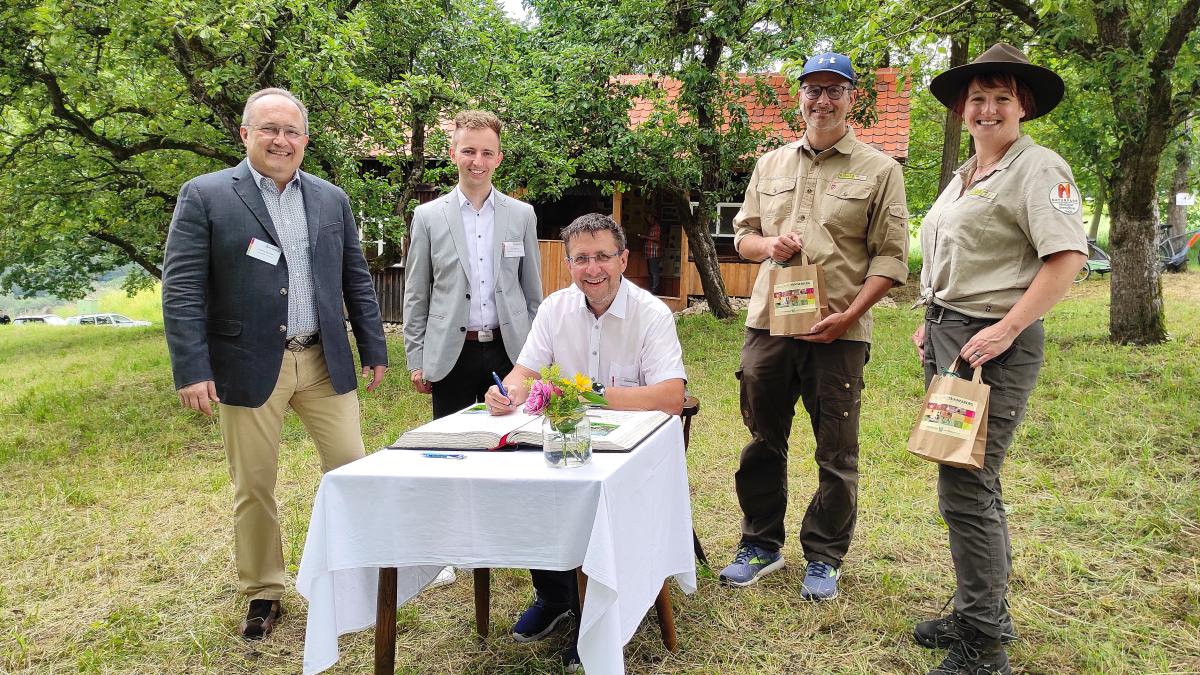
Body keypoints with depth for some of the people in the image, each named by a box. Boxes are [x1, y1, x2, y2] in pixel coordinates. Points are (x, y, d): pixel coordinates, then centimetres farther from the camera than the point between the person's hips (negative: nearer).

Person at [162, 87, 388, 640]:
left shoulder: (332, 199, 9)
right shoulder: (204, 196, -3)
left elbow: (356, 281, 13)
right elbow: (182, 289, -8)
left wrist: (374, 350, 11)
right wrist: (192, 370, -14)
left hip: (324, 363, 3)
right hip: (249, 367, -3)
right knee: (254, 487, 7)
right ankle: (263, 594, 25)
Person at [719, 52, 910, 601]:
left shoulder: (879, 170, 1)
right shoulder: (771, 165, 13)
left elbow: (890, 257, -3)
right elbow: (742, 235, 18)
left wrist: (850, 314, -14)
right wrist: (768, 243, -6)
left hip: (838, 332, -3)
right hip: (768, 324, 4)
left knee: (837, 453, 5)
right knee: (764, 441, 12)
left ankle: (823, 557, 21)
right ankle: (761, 545, 28)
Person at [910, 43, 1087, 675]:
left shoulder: (1038, 168, -8)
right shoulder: (963, 177, 18)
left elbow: (1067, 256, -18)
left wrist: (1005, 330, -22)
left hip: (994, 346, -9)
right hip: (946, 339, 9)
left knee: (966, 491, -8)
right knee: (971, 484, 15)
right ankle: (978, 615, 28)